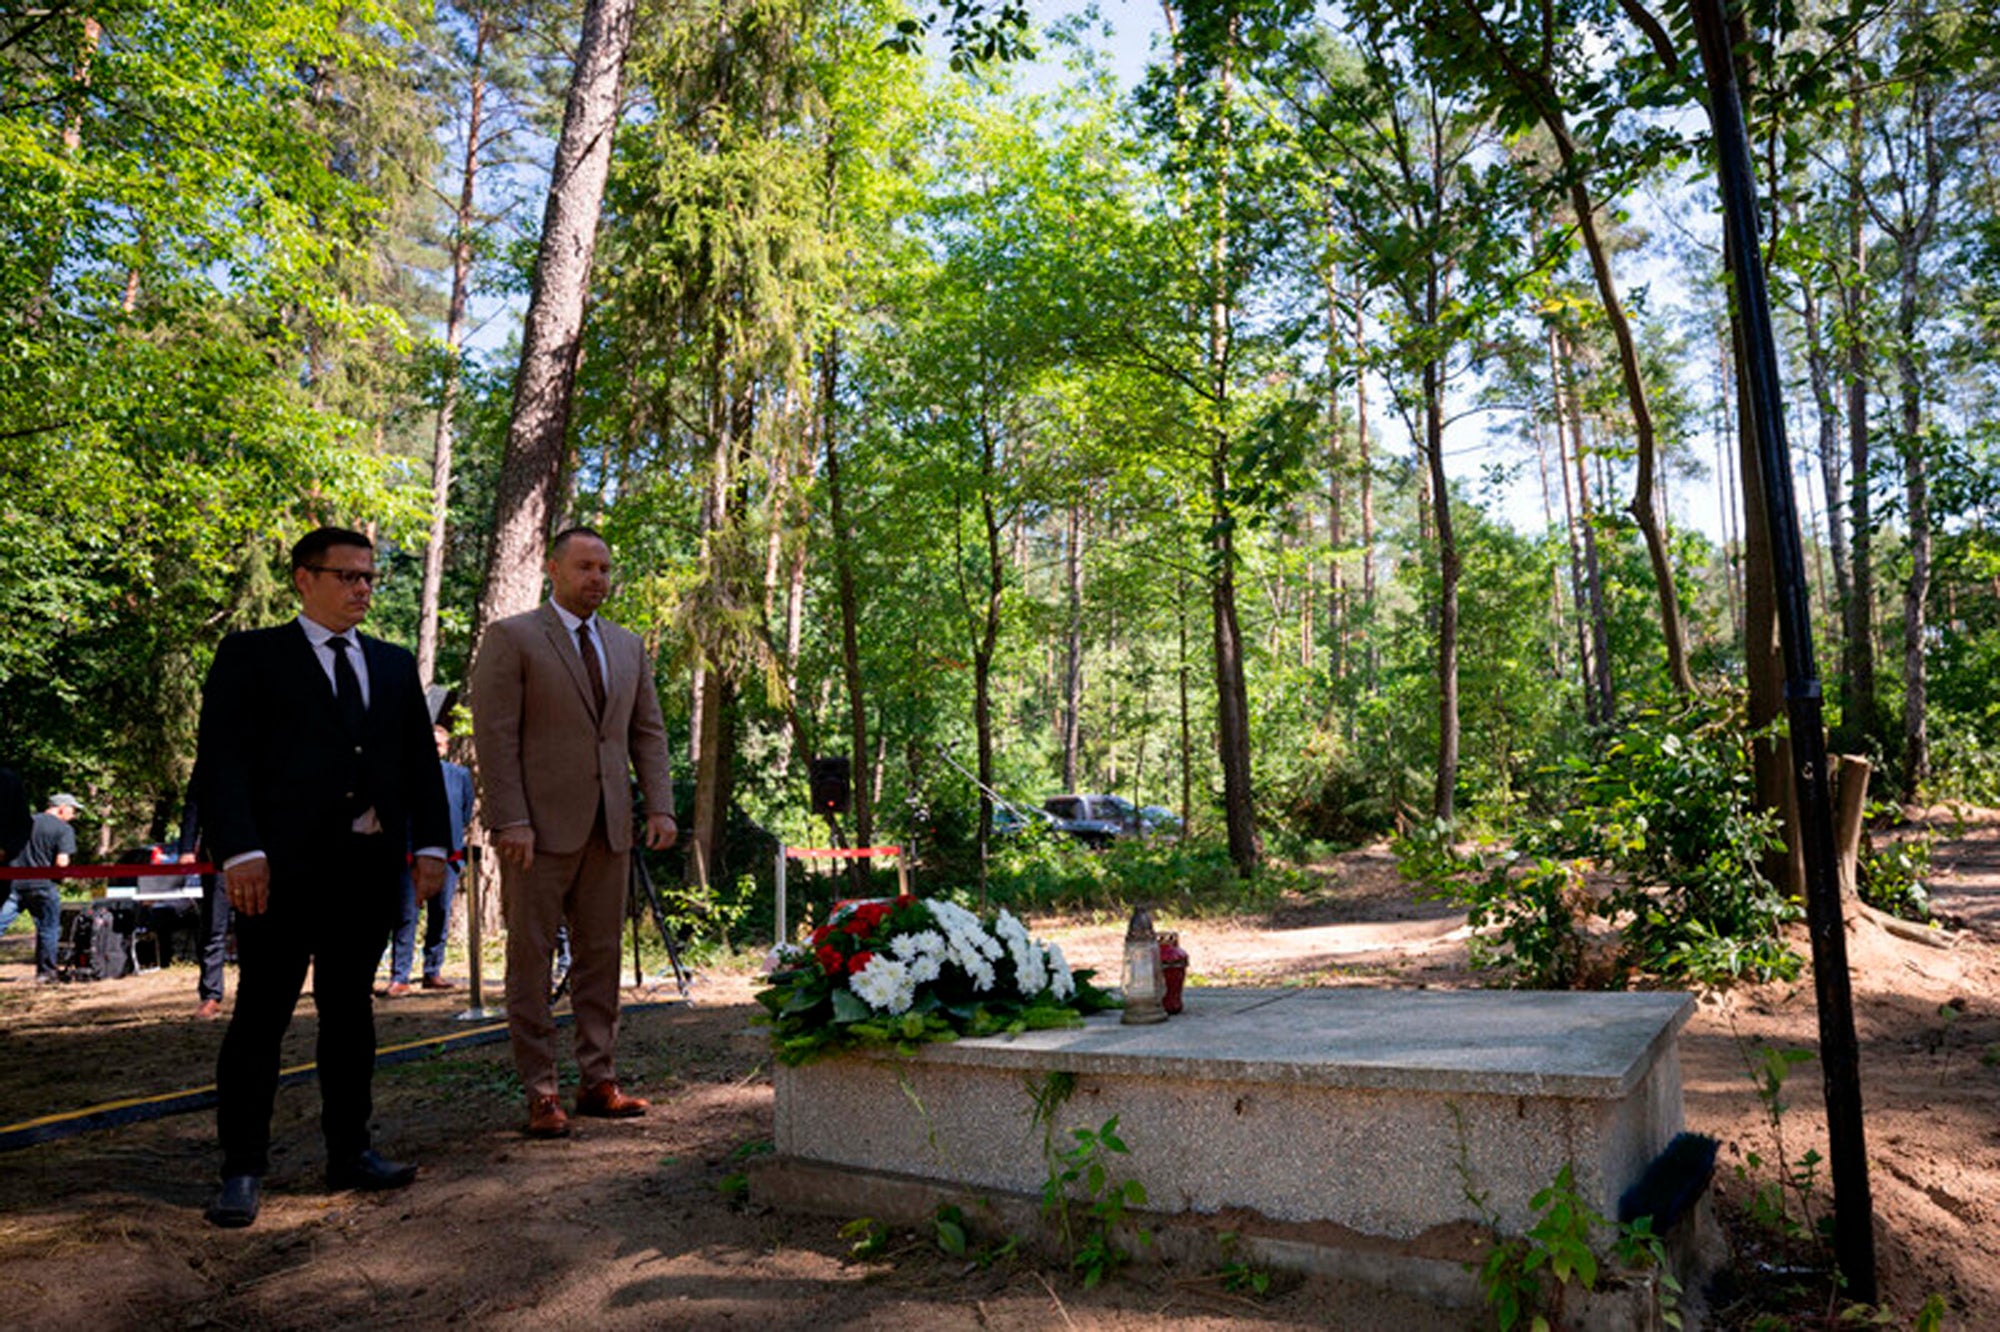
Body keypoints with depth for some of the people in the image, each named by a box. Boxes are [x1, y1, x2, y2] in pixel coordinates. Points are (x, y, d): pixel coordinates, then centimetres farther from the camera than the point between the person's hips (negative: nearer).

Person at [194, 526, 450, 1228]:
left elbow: (420, 758, 15)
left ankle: (348, 1151, 20)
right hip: (284, 864, -4)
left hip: (370, 864, 5)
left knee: (351, 1009, 11)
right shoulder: (252, 654, 4)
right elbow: (222, 757, -5)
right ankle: (242, 1170, 9)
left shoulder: (394, 664, 17)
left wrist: (430, 843, 4)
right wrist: (240, 851, -15)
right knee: (261, 1012, 0)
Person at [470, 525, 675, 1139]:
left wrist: (660, 807, 3)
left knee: (601, 954, 9)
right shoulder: (511, 637, -2)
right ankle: (540, 1093, 8)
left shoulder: (628, 646, 15)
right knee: (530, 957, 1)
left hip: (608, 825, 5)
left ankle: (599, 1081, 17)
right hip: (537, 825, -5)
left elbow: (648, 732, 14)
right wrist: (511, 820, -15)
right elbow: (495, 735, -8)